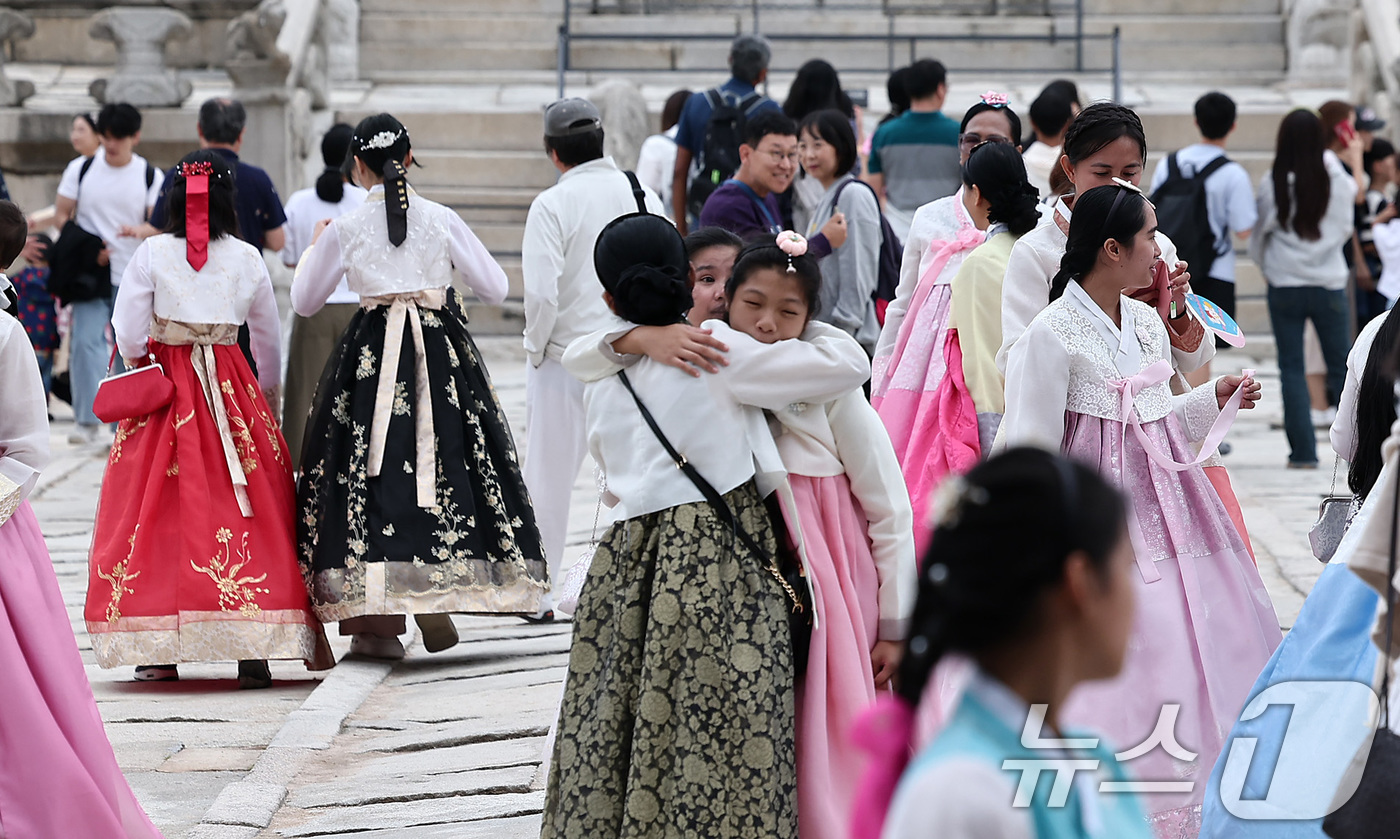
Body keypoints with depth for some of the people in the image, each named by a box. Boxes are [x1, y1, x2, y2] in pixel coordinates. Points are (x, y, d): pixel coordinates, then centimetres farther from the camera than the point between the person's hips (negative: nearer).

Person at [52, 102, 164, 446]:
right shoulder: (81, 169, 4)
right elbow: (61, 215, 5)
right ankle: (87, 420, -10)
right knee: (86, 342, -12)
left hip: (132, 277, 0)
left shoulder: (151, 177, 2)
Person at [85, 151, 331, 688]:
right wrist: (268, 397, 27)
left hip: (163, 386, -1)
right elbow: (270, 340, 12)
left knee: (160, 507, 4)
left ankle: (159, 650, 2)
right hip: (231, 384, 1)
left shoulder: (152, 254, -4)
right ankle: (255, 651, -4)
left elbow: (128, 333, -5)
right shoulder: (247, 259, 2)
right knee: (246, 509, 2)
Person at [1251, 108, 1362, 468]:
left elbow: (1260, 233, 1)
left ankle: (1303, 450, 1)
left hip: (1284, 286, -1)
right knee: (1341, 367, 9)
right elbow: (1346, 228, 6)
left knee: (1291, 368, 5)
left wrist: (1265, 264, 22)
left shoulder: (1272, 183, -8)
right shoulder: (1336, 180, -7)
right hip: (1329, 285, 1)